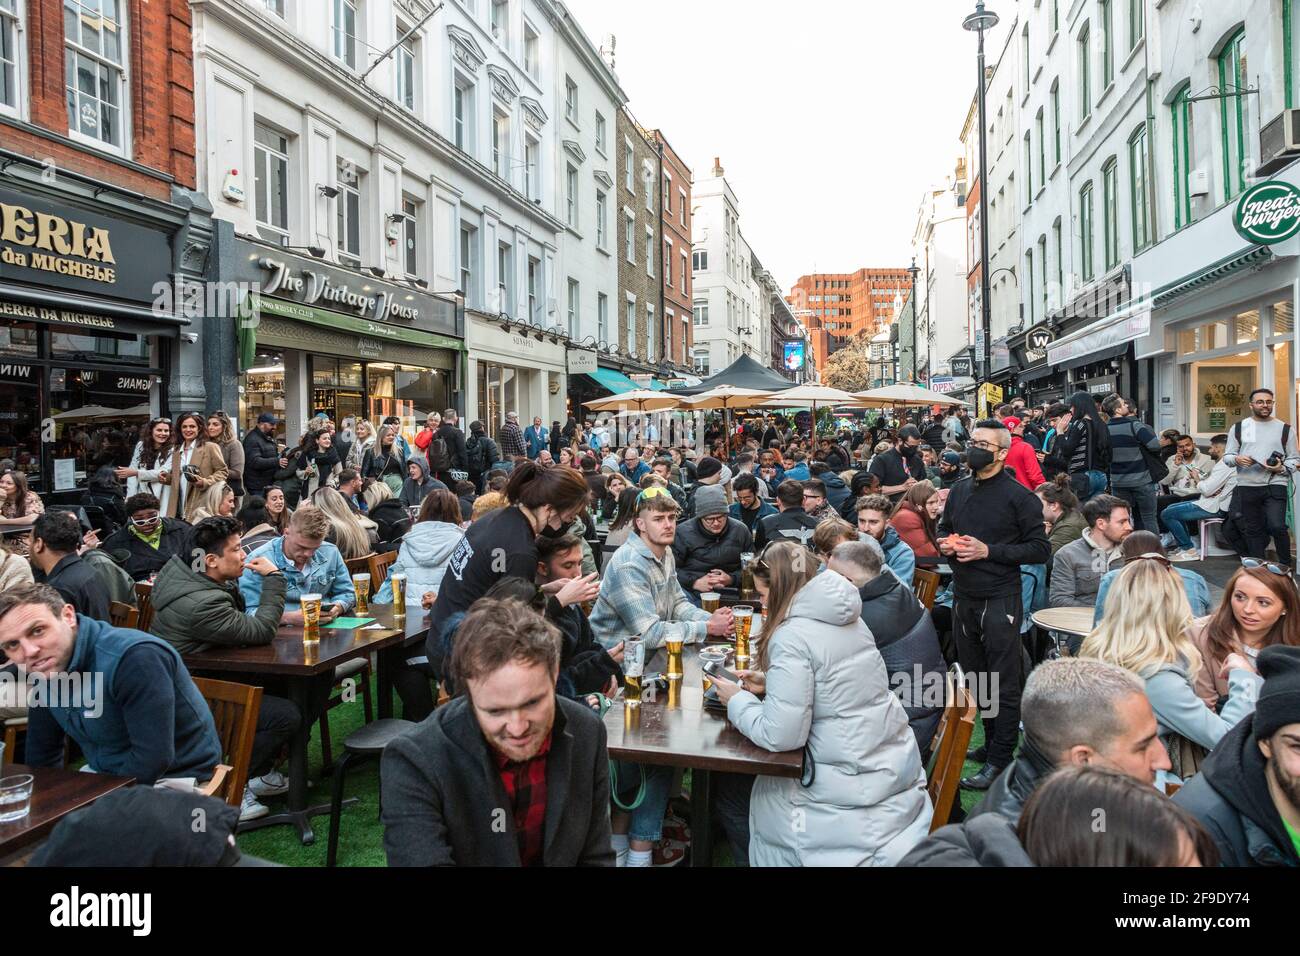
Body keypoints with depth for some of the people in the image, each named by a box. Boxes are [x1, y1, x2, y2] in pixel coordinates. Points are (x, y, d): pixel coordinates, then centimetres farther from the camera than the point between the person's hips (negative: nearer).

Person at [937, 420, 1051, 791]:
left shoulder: (1019, 496, -10)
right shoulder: (959, 490, 9)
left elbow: (1040, 549, -12)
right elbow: (943, 527, 23)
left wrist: (989, 551, -19)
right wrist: (945, 543, -1)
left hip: (999, 600, -7)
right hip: (963, 597, 7)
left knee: (1003, 683, 1)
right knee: (974, 675, 17)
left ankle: (999, 760, 8)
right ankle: (991, 740, 32)